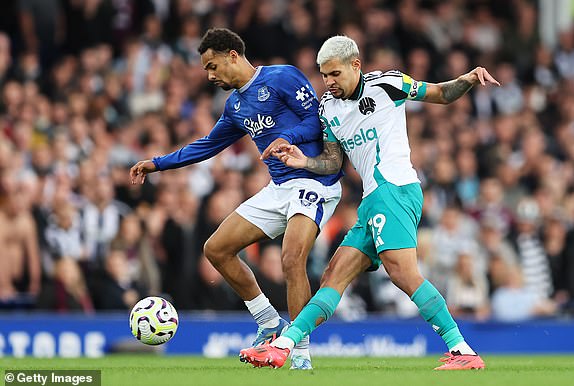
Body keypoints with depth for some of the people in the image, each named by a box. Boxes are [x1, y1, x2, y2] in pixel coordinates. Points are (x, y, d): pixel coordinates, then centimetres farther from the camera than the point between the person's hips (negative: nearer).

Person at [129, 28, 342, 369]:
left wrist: (287, 138, -29)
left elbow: (317, 120, -12)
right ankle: (270, 325, 14)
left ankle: (301, 354, -16)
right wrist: (157, 164, 29)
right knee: (217, 249, 4)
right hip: (279, 188, 9)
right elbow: (209, 145, 30)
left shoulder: (282, 78, -7)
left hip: (313, 182, -9)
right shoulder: (235, 106, 18)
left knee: (292, 260, -27)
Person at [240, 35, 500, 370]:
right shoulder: (328, 108, 16)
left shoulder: (385, 83, -1)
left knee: (401, 270, -22)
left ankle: (463, 352, -24)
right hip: (373, 201, 8)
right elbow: (334, 161, 19)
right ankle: (283, 346, 1)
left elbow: (442, 94, 10)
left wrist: (468, 79, -9)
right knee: (335, 276, 4)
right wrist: (305, 162, 0)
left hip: (394, 188, -8)